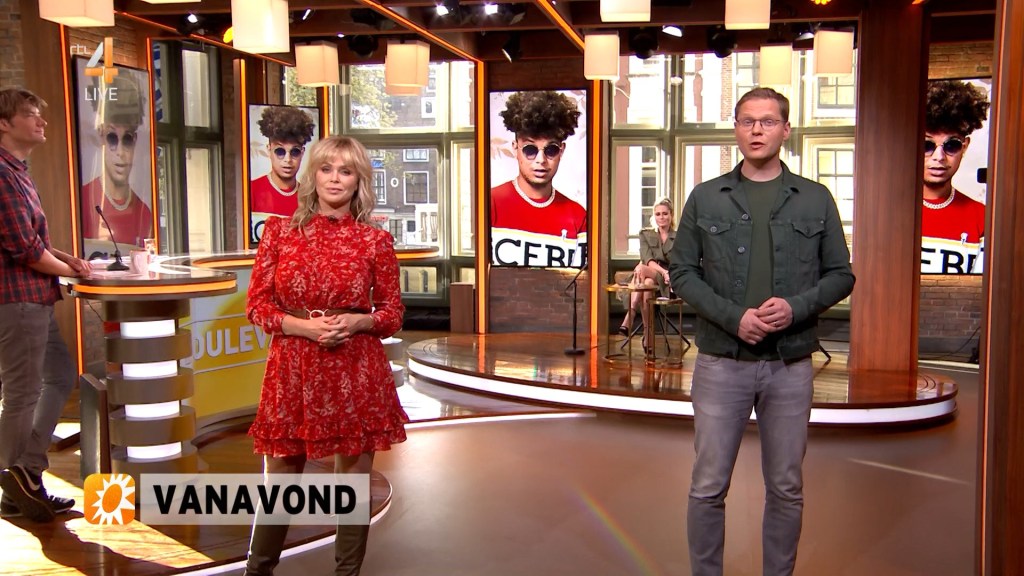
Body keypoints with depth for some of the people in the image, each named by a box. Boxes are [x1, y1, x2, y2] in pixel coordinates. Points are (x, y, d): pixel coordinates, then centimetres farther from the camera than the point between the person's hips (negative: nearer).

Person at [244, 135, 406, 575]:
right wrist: (304, 326, -13)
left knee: (354, 479, 7)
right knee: (280, 477, 11)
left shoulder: (375, 240, 1)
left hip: (357, 371, 0)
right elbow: (257, 304, 3)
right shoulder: (279, 231, 3)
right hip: (292, 368, 1)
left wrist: (357, 321, -15)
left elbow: (392, 313, 6)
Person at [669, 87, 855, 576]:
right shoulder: (705, 198, 4)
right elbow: (682, 271, 1)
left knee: (786, 488, 11)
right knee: (709, 486, 5)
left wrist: (797, 307, -14)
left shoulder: (815, 199, 5)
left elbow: (841, 274, 6)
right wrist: (733, 317, -13)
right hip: (721, 362, -1)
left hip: (791, 365, 1)